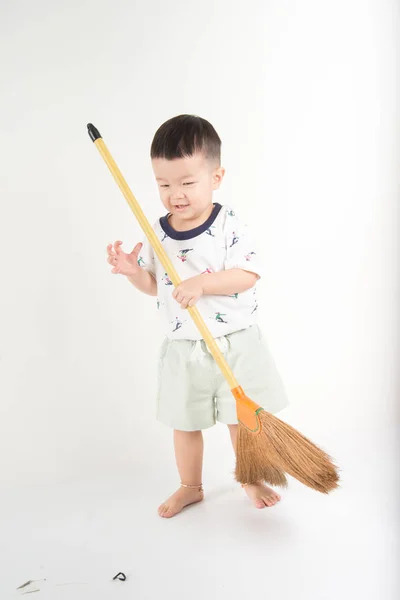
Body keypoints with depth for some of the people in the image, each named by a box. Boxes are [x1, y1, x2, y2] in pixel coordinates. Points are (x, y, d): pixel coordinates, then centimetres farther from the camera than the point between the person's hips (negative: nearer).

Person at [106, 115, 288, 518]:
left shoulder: (230, 225, -12)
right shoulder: (157, 234, 0)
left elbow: (249, 275, -18)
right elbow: (154, 285, 9)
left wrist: (204, 282, -29)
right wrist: (132, 271, -10)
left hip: (235, 344, -3)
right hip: (183, 349, 3)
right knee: (185, 423, 16)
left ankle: (251, 479, 38)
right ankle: (190, 487, 38)